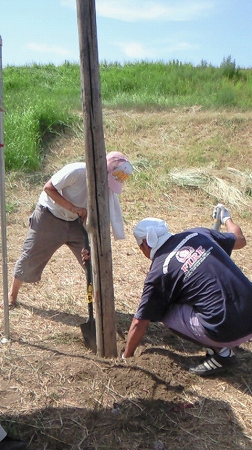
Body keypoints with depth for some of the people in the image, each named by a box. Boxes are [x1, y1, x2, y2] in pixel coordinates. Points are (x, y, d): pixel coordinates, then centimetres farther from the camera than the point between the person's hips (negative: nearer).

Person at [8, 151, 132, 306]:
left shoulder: (108, 188, -16)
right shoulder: (77, 171, -31)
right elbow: (49, 188, -23)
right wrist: (73, 208, -31)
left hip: (76, 222, 4)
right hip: (49, 218, -4)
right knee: (30, 258, 7)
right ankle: (13, 294, 33)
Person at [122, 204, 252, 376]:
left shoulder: (159, 272, -5)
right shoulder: (198, 233, 8)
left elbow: (140, 323, 1)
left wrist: (126, 356, 18)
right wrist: (227, 219, 47)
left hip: (228, 332, -7)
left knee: (164, 311, 9)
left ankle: (220, 351, 4)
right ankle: (222, 345, 17)